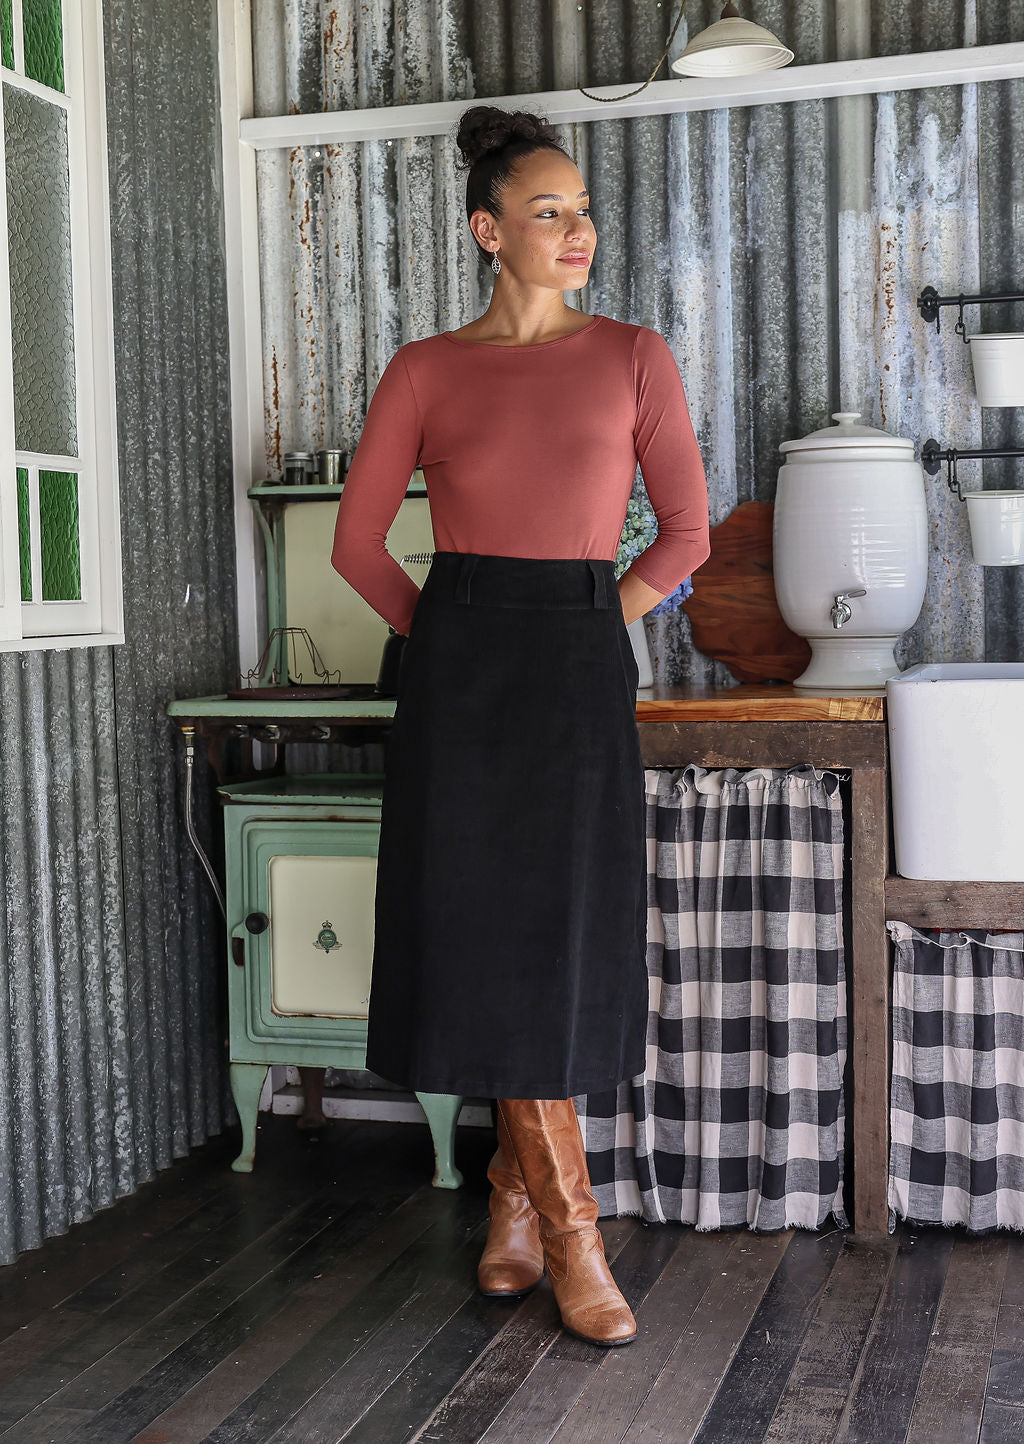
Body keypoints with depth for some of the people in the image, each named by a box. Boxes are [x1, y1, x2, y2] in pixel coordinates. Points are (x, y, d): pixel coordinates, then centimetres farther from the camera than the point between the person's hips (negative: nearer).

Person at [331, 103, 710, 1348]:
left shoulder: (633, 357, 6)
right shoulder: (426, 370, 5)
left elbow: (685, 533, 7)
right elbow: (357, 541, 7)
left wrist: (591, 620, 6)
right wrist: (446, 632, 8)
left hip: (581, 666, 1)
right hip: (461, 671, 0)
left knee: (560, 935, 2)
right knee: (490, 931, 0)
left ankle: (516, 1190, 22)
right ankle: (567, 1229, 11)